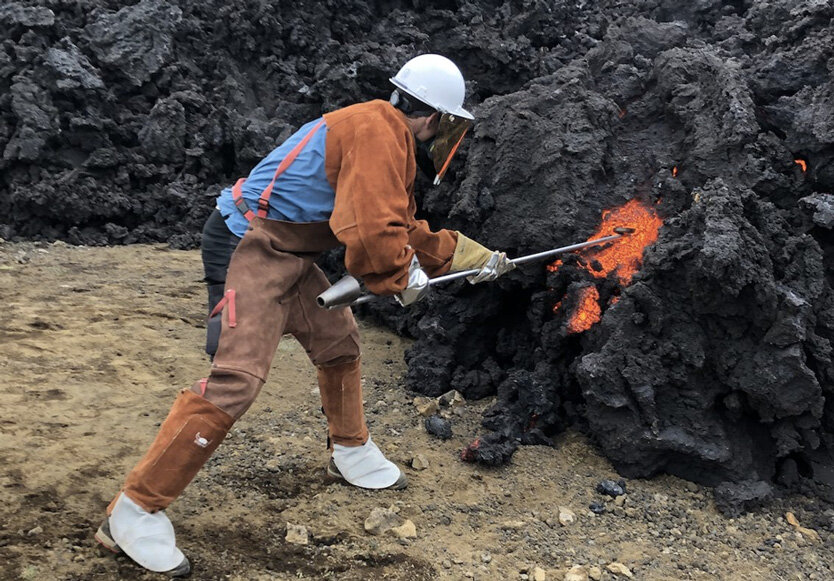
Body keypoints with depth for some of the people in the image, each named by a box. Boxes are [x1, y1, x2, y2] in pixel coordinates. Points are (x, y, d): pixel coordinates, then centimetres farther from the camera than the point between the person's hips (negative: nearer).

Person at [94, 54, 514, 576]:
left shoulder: (392, 140, 17)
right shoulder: (377, 129, -17)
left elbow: (404, 228, 24)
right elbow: (371, 231, -25)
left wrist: (476, 258, 26)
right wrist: (402, 278, -6)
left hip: (290, 255, 11)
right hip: (249, 248, -11)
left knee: (339, 342, 18)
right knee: (238, 378, -17)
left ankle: (350, 453, 40)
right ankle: (135, 512, -10)